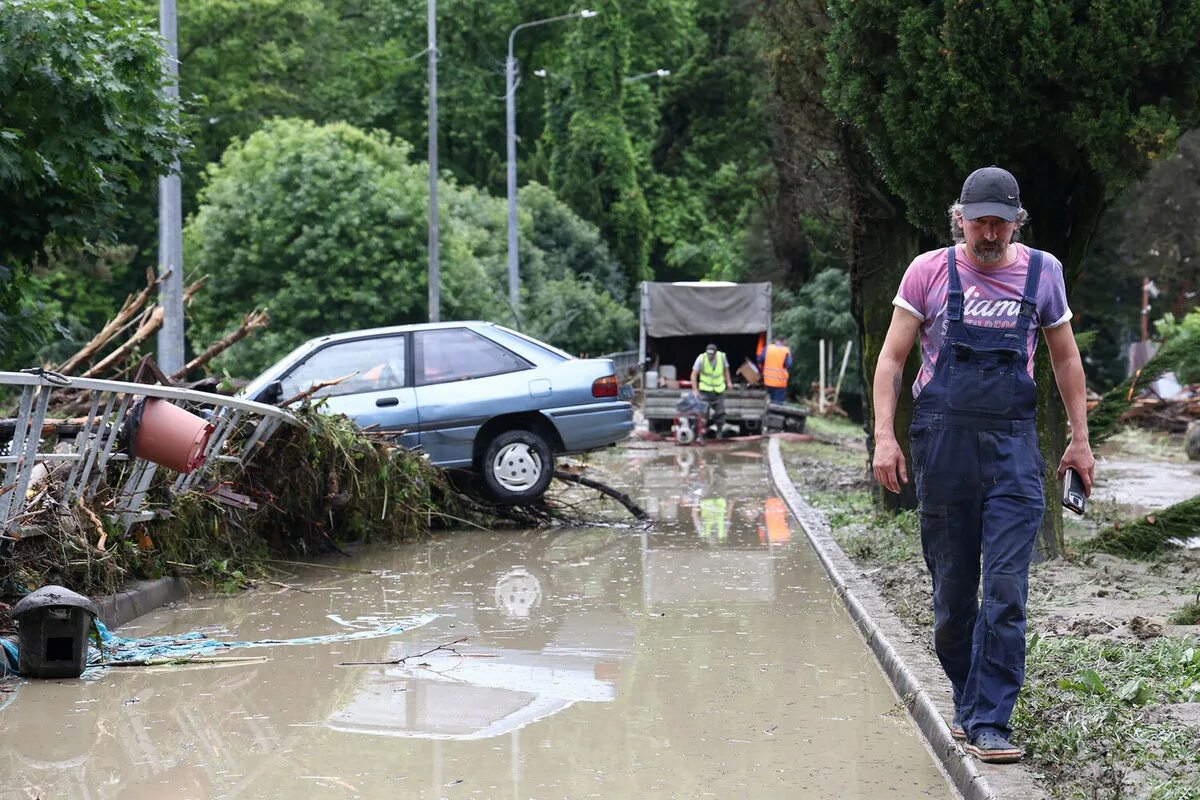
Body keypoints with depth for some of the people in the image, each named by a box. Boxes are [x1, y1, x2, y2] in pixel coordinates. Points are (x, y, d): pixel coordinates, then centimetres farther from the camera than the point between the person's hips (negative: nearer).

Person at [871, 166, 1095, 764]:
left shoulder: (1041, 272, 6)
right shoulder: (929, 271, 2)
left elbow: (1065, 358, 17)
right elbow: (892, 357, 4)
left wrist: (1080, 440, 14)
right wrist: (884, 436, -6)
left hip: (1013, 446, 0)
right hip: (942, 441, 0)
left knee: (1006, 590, -9)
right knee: (952, 590, 7)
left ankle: (987, 722, -6)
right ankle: (968, 703, 25)